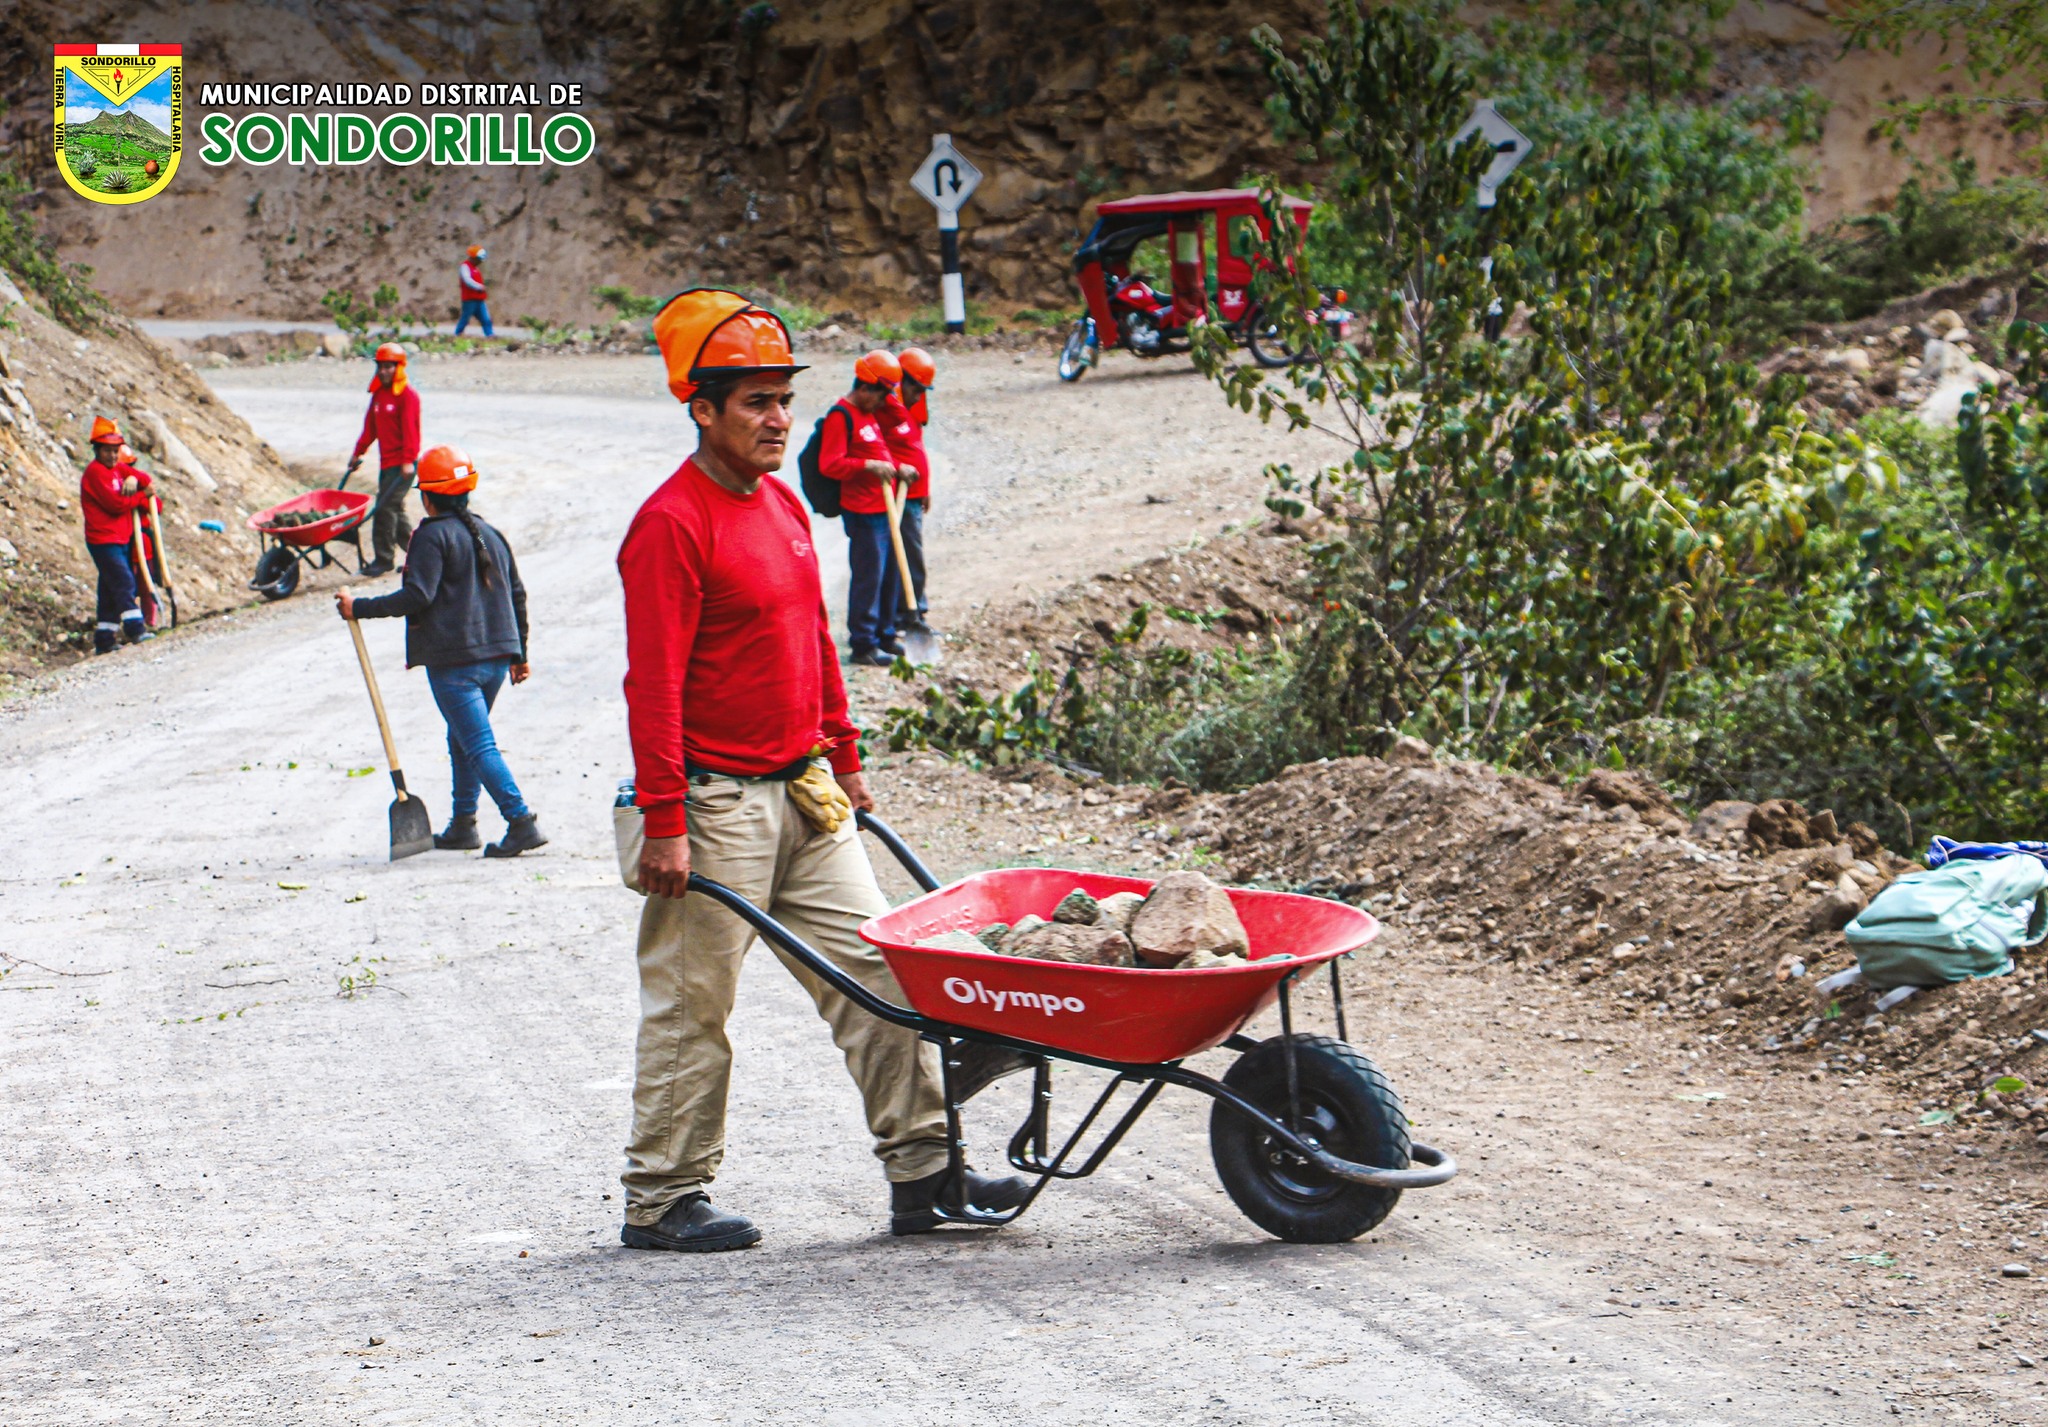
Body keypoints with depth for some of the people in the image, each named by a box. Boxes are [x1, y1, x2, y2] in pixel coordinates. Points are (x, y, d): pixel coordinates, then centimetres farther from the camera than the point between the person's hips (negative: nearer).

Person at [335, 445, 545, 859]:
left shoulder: (433, 536, -9)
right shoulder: (490, 534, 14)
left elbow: (417, 596, -17)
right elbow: (516, 595, 17)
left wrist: (360, 608, -10)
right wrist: (518, 654, 24)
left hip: (453, 660, -8)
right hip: (496, 656, 8)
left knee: (478, 746, -8)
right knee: (463, 739, 21)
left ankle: (522, 821, -17)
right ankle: (462, 825, 24)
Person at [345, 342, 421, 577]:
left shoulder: (407, 395, -11)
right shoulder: (379, 393, 14)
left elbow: (410, 429, -17)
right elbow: (371, 426, 20)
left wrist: (408, 460, -22)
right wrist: (358, 452, 21)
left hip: (402, 463, -9)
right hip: (386, 461, 9)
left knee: (386, 507, -10)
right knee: (394, 508, 13)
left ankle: (383, 559, -4)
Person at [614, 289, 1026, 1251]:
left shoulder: (783, 504, 13)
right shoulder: (671, 524, -14)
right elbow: (653, 684, -17)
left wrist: (843, 759, 23)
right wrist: (663, 821, -20)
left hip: (804, 793, 8)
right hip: (717, 803, -8)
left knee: (875, 971, 5)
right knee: (690, 1006, 0)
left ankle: (922, 1172, 8)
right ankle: (661, 1200, 10)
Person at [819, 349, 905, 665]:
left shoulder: (870, 413, 18)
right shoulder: (841, 415, -13)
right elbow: (829, 464, -21)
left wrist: (894, 466, 13)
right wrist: (870, 465, -26)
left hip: (884, 508, 10)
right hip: (863, 512, -10)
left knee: (889, 574, 15)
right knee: (868, 577, -6)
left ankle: (884, 635, 26)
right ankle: (862, 645, 0)